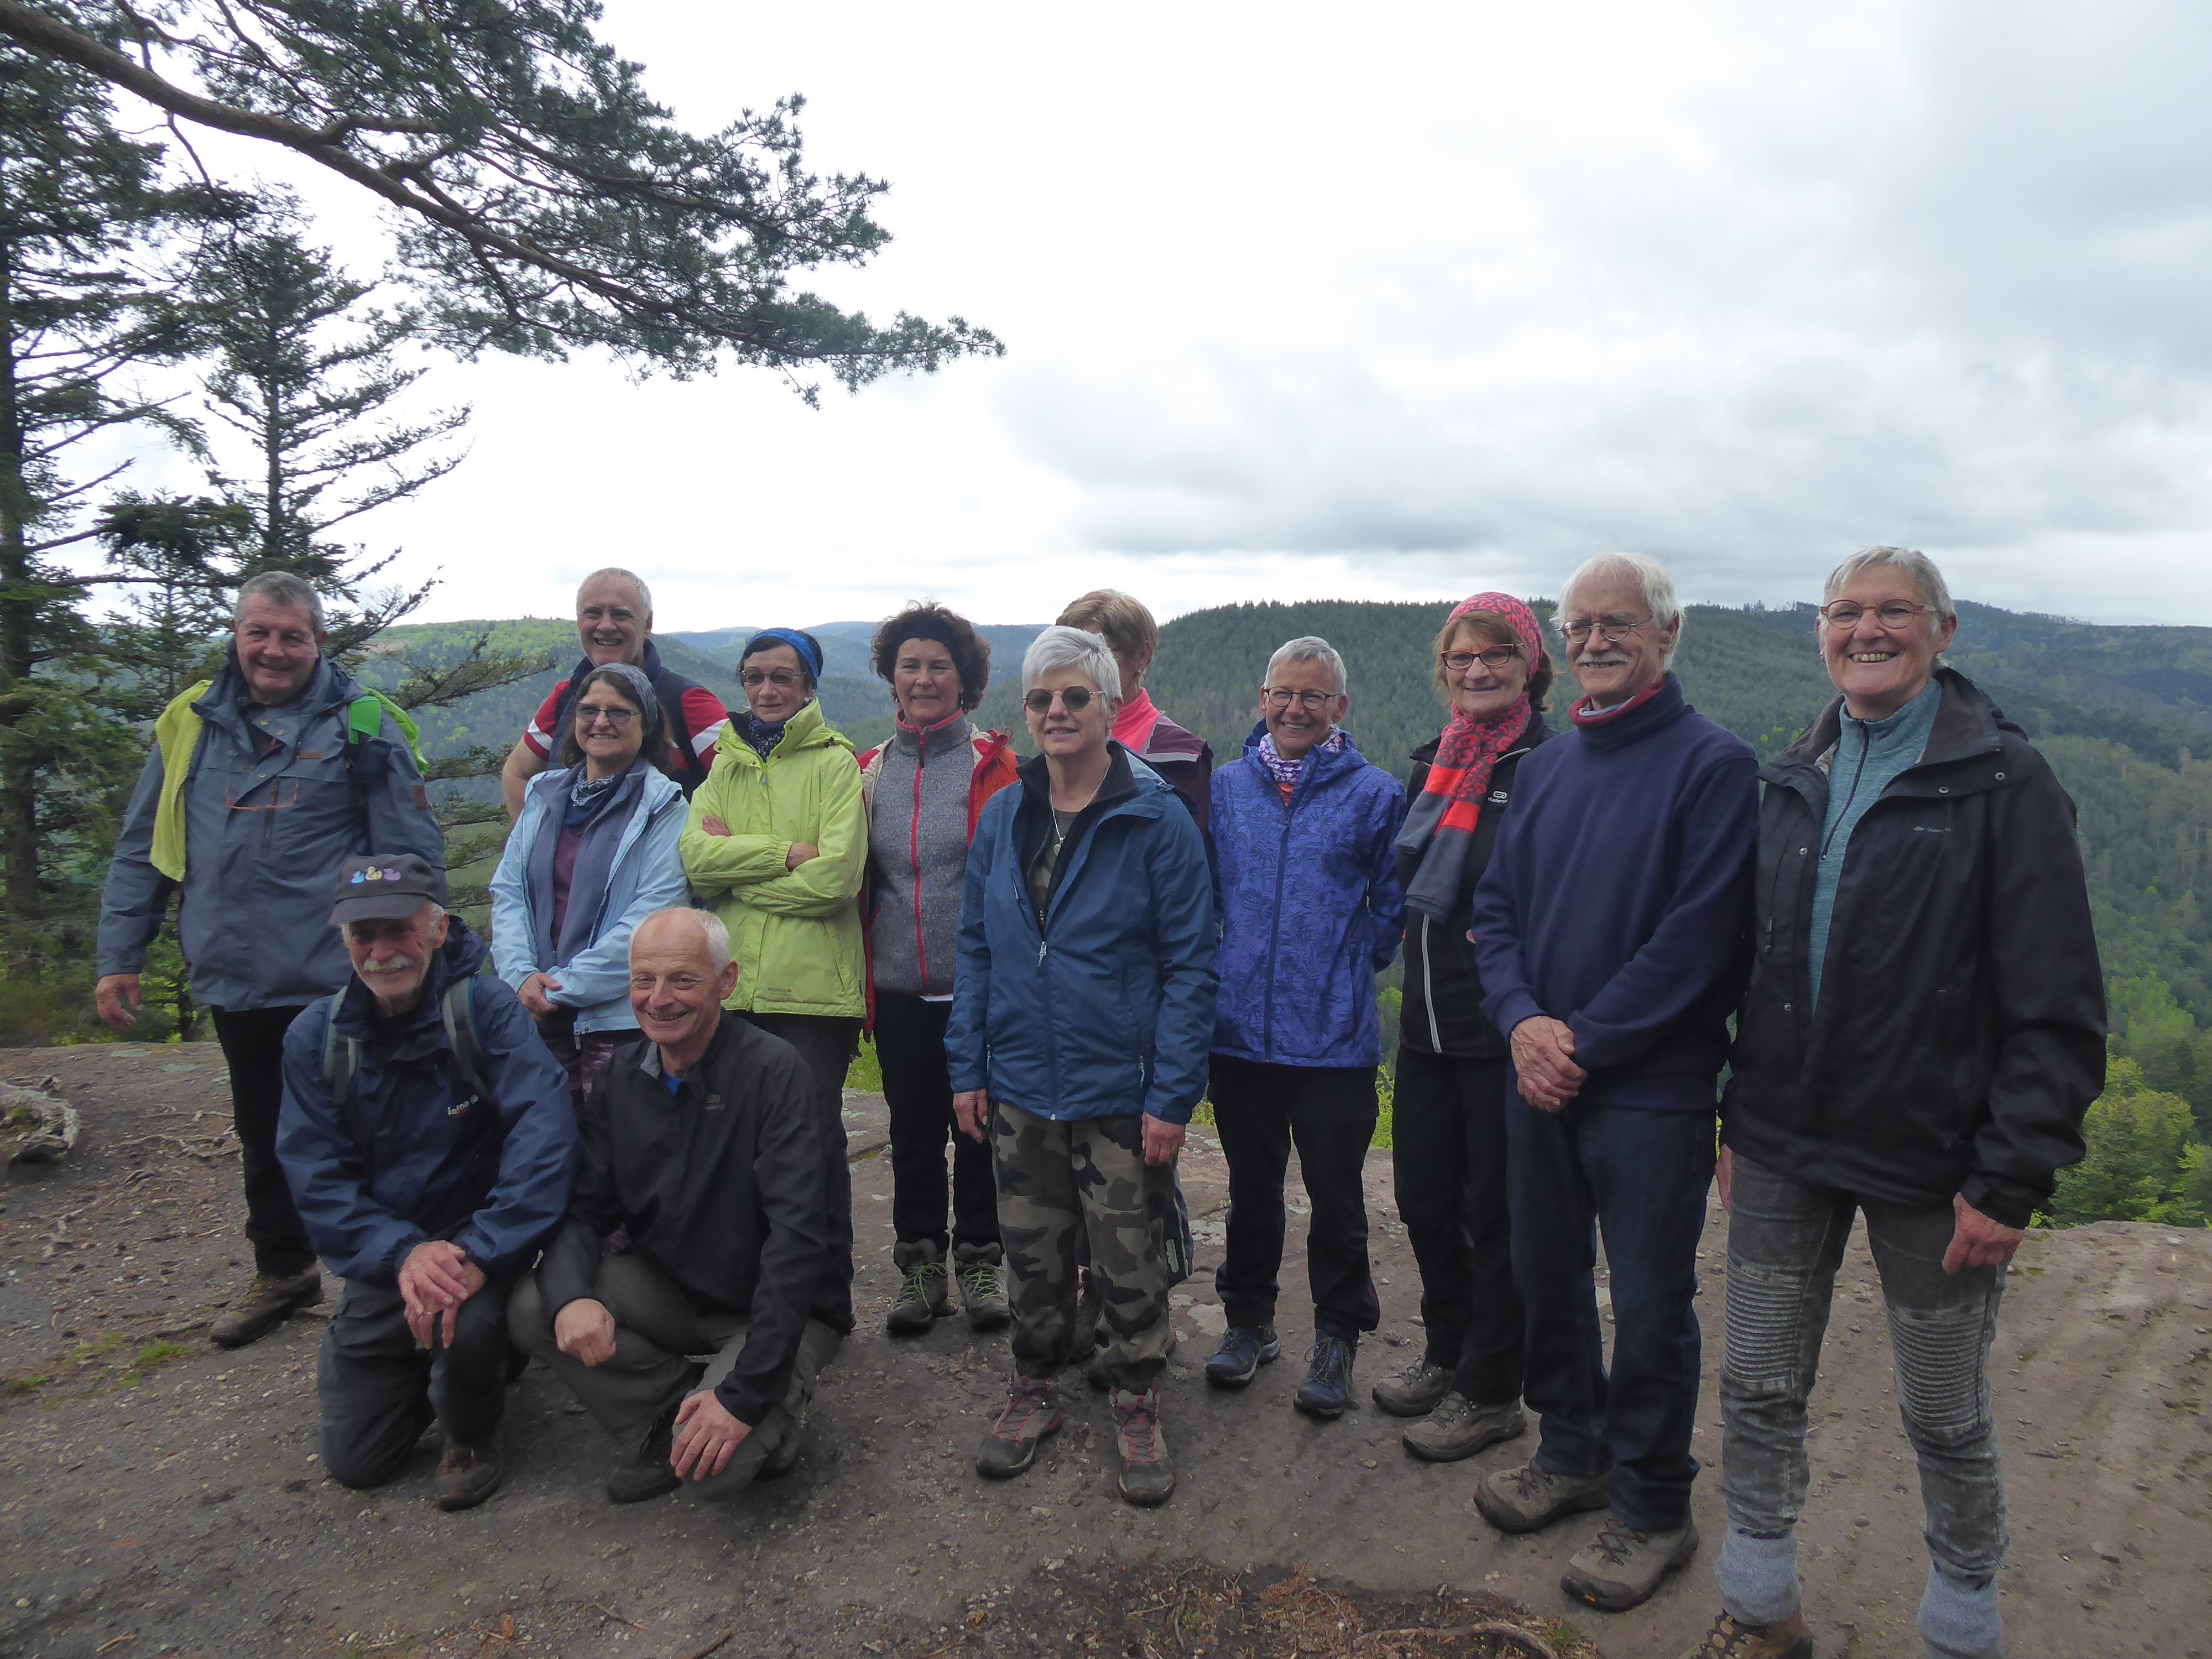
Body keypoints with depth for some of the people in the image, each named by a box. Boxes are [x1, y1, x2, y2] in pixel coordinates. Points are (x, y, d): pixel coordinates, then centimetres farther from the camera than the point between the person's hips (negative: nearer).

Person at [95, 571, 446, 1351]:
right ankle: (282, 1271, 40)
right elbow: (142, 852, 12)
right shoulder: (191, 724, 6)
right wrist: (119, 956, 7)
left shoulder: (361, 725, -6)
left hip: (339, 985, -5)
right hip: (235, 983, 5)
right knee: (263, 1139, 21)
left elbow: (416, 857, -8)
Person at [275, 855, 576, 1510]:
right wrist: (403, 1254, -24)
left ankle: (473, 1432, 2)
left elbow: (544, 1132, -26)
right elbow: (317, 1177, -8)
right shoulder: (316, 1037, -4)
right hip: (386, 1261, 4)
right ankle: (428, 1377, 38)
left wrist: (479, 1255, -35)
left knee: (467, 1326, -34)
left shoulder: (487, 1010, -17)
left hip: (482, 1243, -3)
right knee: (354, 1459, 4)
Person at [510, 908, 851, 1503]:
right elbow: (583, 1211, -3)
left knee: (713, 1465, -27)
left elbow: (796, 1235, -27)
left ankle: (772, 1417, 7)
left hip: (782, 1309, -5)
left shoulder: (773, 1070, -22)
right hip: (670, 1289, 6)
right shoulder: (622, 1079, -3)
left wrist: (744, 1393, -30)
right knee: (531, 1308, -17)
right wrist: (571, 1296, -27)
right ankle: (667, 1427, 1)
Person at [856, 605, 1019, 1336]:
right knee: (912, 1131, 12)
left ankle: (981, 1260, 25)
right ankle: (920, 1263, 27)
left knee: (979, 1127, 8)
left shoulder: (992, 765, -3)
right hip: (899, 990, 3)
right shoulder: (869, 771, 7)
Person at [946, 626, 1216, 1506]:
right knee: (1031, 1254, 16)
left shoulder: (1159, 822, -9)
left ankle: (1136, 1406, 30)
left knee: (1131, 1264, 9)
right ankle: (1034, 1388, 37)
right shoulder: (1002, 817, 4)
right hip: (1020, 1091, 4)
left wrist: (1173, 1095, -13)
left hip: (1121, 1094, -3)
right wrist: (968, 1066, 3)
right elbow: (975, 948, 9)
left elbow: (1190, 965, -9)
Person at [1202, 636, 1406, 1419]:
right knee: (1251, 1186, 16)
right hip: (1240, 1029, 3)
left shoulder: (1374, 793, -2)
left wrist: (1349, 965, 1)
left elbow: (1392, 906, 5)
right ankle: (1249, 1319, 34)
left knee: (1335, 1193, 7)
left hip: (1335, 1037, -2)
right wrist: (1222, 965, 9)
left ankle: (1337, 1338, 26)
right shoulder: (1225, 788, 6)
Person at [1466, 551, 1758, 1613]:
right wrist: (1522, 1020, -8)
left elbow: (1697, 937, -17)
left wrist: (1585, 1042, -16)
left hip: (1651, 1090, -6)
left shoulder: (1715, 766, -9)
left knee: (1650, 1307, 6)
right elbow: (1495, 905, 9)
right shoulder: (1546, 766, 10)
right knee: (1547, 1277, 17)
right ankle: (1572, 1453, 38)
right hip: (1539, 1079, 6)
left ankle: (1652, 1507, 25)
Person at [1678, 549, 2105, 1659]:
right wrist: (1740, 1118, 8)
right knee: (1758, 1392, 12)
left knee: (1946, 1422, 14)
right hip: (1783, 1152, 5)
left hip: (1931, 1168, -4)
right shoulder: (1794, 782, 8)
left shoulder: (2005, 782, -8)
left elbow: (2057, 1007, -11)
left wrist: (2011, 1175, -15)